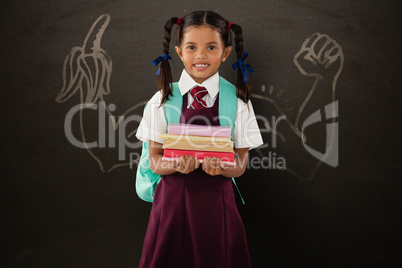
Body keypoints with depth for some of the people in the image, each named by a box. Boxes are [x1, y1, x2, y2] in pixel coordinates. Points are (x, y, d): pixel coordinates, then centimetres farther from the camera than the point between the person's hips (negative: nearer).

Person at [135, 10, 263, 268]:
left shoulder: (237, 102, -3)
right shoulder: (162, 100, -2)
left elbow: (240, 165, -2)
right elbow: (155, 161, -2)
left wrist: (220, 166, -23)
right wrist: (177, 164, -23)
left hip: (216, 202, 0)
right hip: (172, 200, 0)